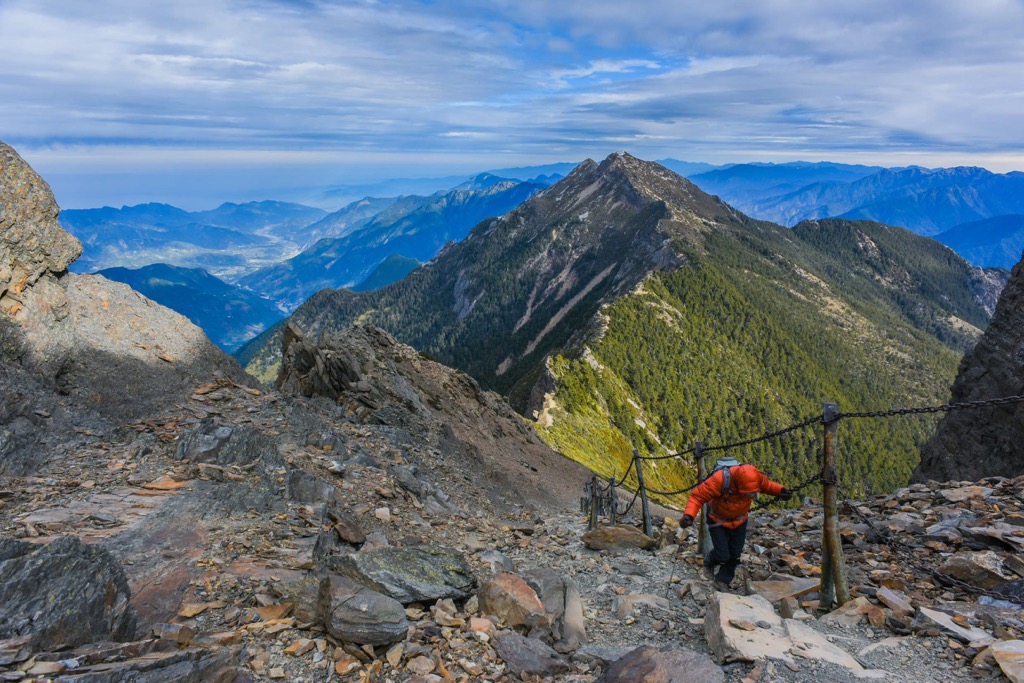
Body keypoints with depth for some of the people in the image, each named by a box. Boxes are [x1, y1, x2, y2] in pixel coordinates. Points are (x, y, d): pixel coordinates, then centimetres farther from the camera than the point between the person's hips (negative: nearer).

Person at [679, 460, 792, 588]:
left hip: (739, 520, 4)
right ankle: (709, 561, 30)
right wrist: (689, 515, -49)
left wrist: (781, 490, -22)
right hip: (718, 520, -4)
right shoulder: (719, 479, -41)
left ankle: (723, 580, 35)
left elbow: (767, 485, -2)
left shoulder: (754, 477, -26)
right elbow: (697, 496, -34)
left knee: (735, 554, 10)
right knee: (723, 555, -6)